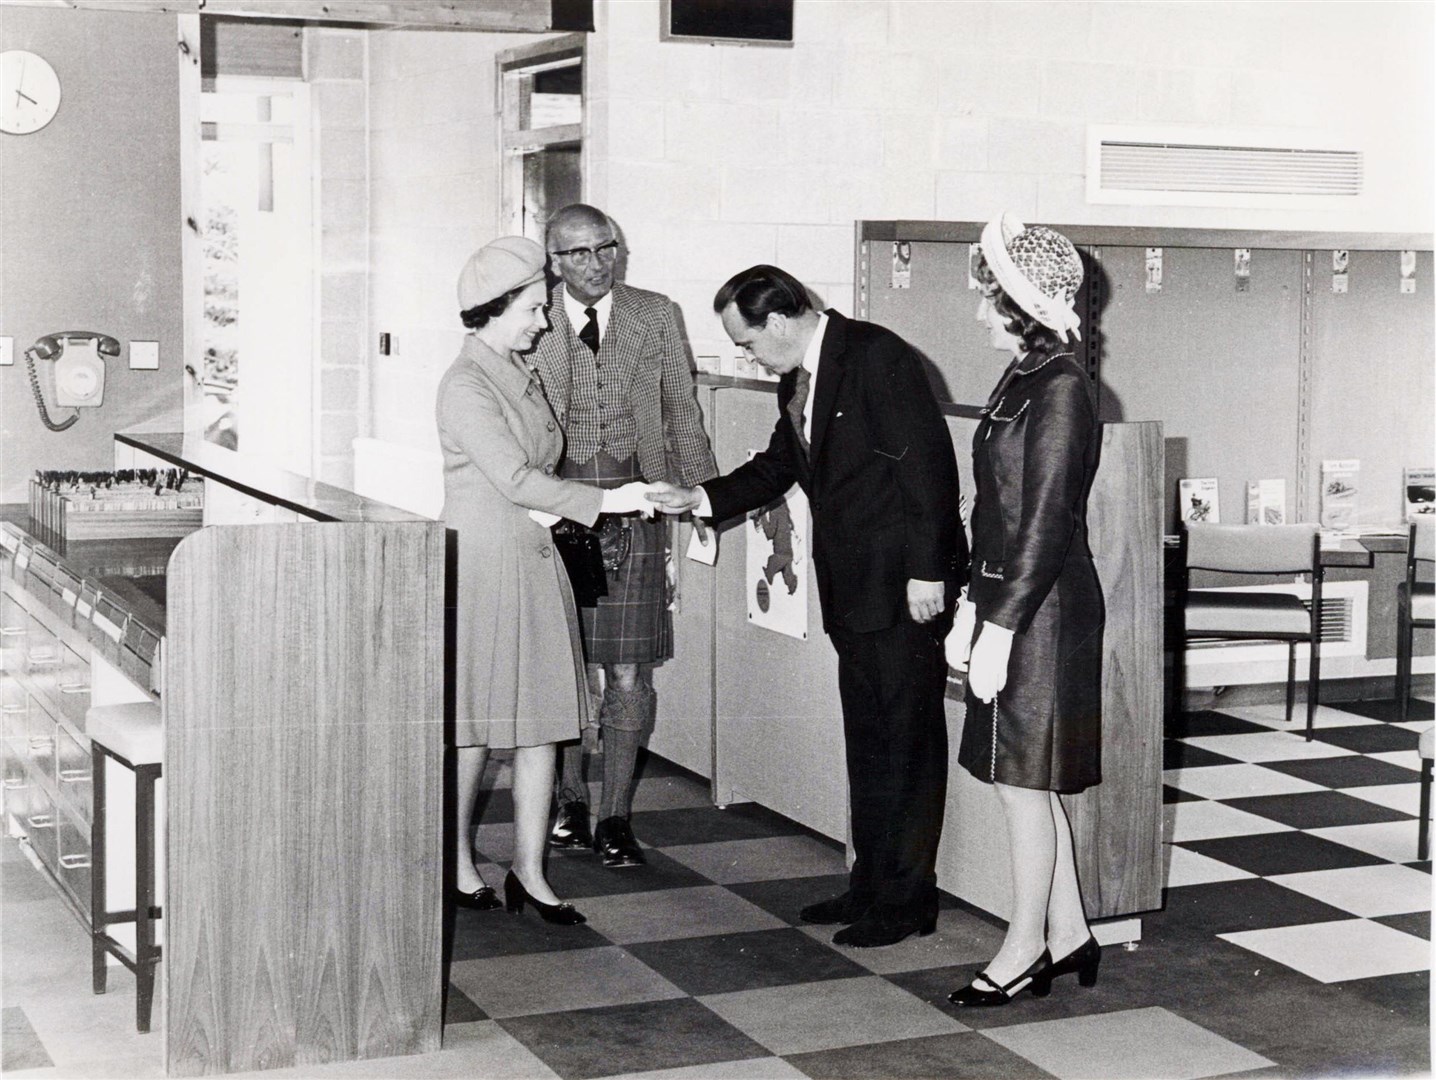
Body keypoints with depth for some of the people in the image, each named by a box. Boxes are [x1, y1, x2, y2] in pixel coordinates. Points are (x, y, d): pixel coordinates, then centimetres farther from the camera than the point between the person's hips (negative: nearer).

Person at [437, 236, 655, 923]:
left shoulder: (521, 374, 13)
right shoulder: (465, 385, -14)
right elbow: (514, 478, -21)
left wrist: (546, 506, 4)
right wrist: (602, 500, -21)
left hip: (533, 558, 8)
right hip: (481, 562, -8)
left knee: (541, 716, 6)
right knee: (475, 723, 3)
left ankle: (529, 873, 11)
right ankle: (457, 861, 19)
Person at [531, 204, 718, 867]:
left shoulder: (655, 316, 6)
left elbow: (682, 412, 12)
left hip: (634, 509, 1)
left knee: (629, 672, -1)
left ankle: (615, 817, 10)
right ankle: (570, 804, 23)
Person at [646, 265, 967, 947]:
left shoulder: (877, 356, -15)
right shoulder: (797, 381, 12)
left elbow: (928, 462, -18)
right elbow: (776, 468, 22)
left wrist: (926, 571, -20)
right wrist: (700, 499, 8)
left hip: (904, 587, -9)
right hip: (852, 589, 9)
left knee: (907, 738, -2)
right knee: (866, 739, 15)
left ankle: (907, 899, 6)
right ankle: (870, 884, 24)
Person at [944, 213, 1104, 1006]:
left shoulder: (1060, 391, -17)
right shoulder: (1020, 383, 12)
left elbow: (1045, 525, -20)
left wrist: (999, 629, -20)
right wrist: (970, 608, 15)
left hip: (1044, 611, -9)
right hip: (1009, 600, 9)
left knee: (1023, 783, 1)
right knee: (1028, 781, 15)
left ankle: (1025, 949, 14)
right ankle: (1067, 937, 26)